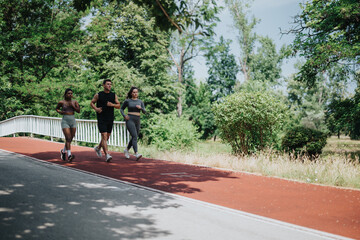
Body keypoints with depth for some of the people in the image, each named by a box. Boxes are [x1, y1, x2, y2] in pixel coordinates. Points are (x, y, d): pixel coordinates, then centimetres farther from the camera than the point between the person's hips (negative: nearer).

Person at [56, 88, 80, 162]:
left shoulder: (75, 102, 6)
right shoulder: (61, 102, -1)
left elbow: (78, 111, -3)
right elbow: (57, 108, 17)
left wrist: (73, 106, -14)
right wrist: (60, 112, -2)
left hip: (73, 121, 4)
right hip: (65, 121, -4)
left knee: (70, 139, 11)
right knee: (68, 138, -16)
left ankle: (63, 151, 35)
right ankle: (69, 155, -22)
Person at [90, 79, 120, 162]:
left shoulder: (114, 95, 8)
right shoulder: (98, 95, 0)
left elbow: (119, 106, 9)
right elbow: (92, 103, 9)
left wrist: (112, 105, -11)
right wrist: (96, 109, -10)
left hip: (110, 119, 4)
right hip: (101, 119, -4)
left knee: (107, 137, 13)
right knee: (104, 136, -12)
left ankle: (98, 148, 39)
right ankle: (107, 155, -14)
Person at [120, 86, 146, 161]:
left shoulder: (140, 101, 11)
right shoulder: (127, 101, 1)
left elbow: (144, 111, 3)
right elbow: (121, 109, 12)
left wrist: (140, 108, -17)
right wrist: (124, 115, -7)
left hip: (137, 121, 5)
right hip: (130, 120, -5)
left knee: (134, 138, 13)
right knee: (135, 137, -21)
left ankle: (126, 150, 38)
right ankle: (137, 154, -29)